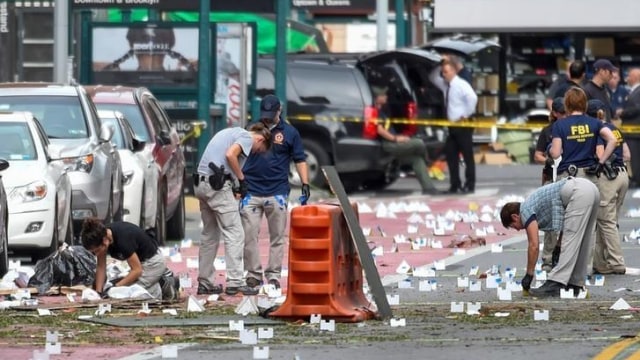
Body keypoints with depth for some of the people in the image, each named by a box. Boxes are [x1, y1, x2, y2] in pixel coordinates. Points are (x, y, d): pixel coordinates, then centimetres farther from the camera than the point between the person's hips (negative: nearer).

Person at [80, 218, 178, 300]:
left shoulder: (122, 239, -36)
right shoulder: (102, 235, -15)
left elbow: (137, 270, -28)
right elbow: (101, 267, -5)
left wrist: (115, 287, -30)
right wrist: (99, 292, -12)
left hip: (153, 261, -9)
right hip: (141, 260, 9)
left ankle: (165, 288, -2)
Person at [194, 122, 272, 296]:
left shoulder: (230, 132, 26)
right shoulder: (247, 137, -2)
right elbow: (230, 155, -19)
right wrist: (242, 179, -8)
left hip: (202, 184, 9)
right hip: (218, 186, -9)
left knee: (209, 235, 16)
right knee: (234, 234, -6)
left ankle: (204, 283, 17)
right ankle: (234, 282, -11)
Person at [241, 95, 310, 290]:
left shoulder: (289, 133, 6)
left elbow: (300, 160, 8)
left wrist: (305, 184, -3)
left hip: (277, 192, -1)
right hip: (251, 191, 1)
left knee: (277, 237, 3)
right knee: (249, 235, -4)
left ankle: (273, 275, 9)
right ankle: (253, 274, 3)